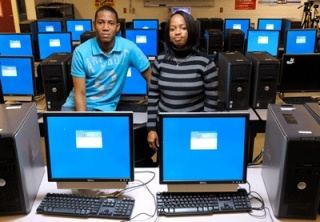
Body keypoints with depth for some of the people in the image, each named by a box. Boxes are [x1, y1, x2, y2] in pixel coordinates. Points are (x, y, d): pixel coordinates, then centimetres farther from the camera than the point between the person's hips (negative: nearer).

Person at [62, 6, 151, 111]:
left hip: (105, 107, 1)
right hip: (77, 104, 0)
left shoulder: (128, 48, -12)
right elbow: (80, 93, -12)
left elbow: (150, 77, -2)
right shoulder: (81, 52, -12)